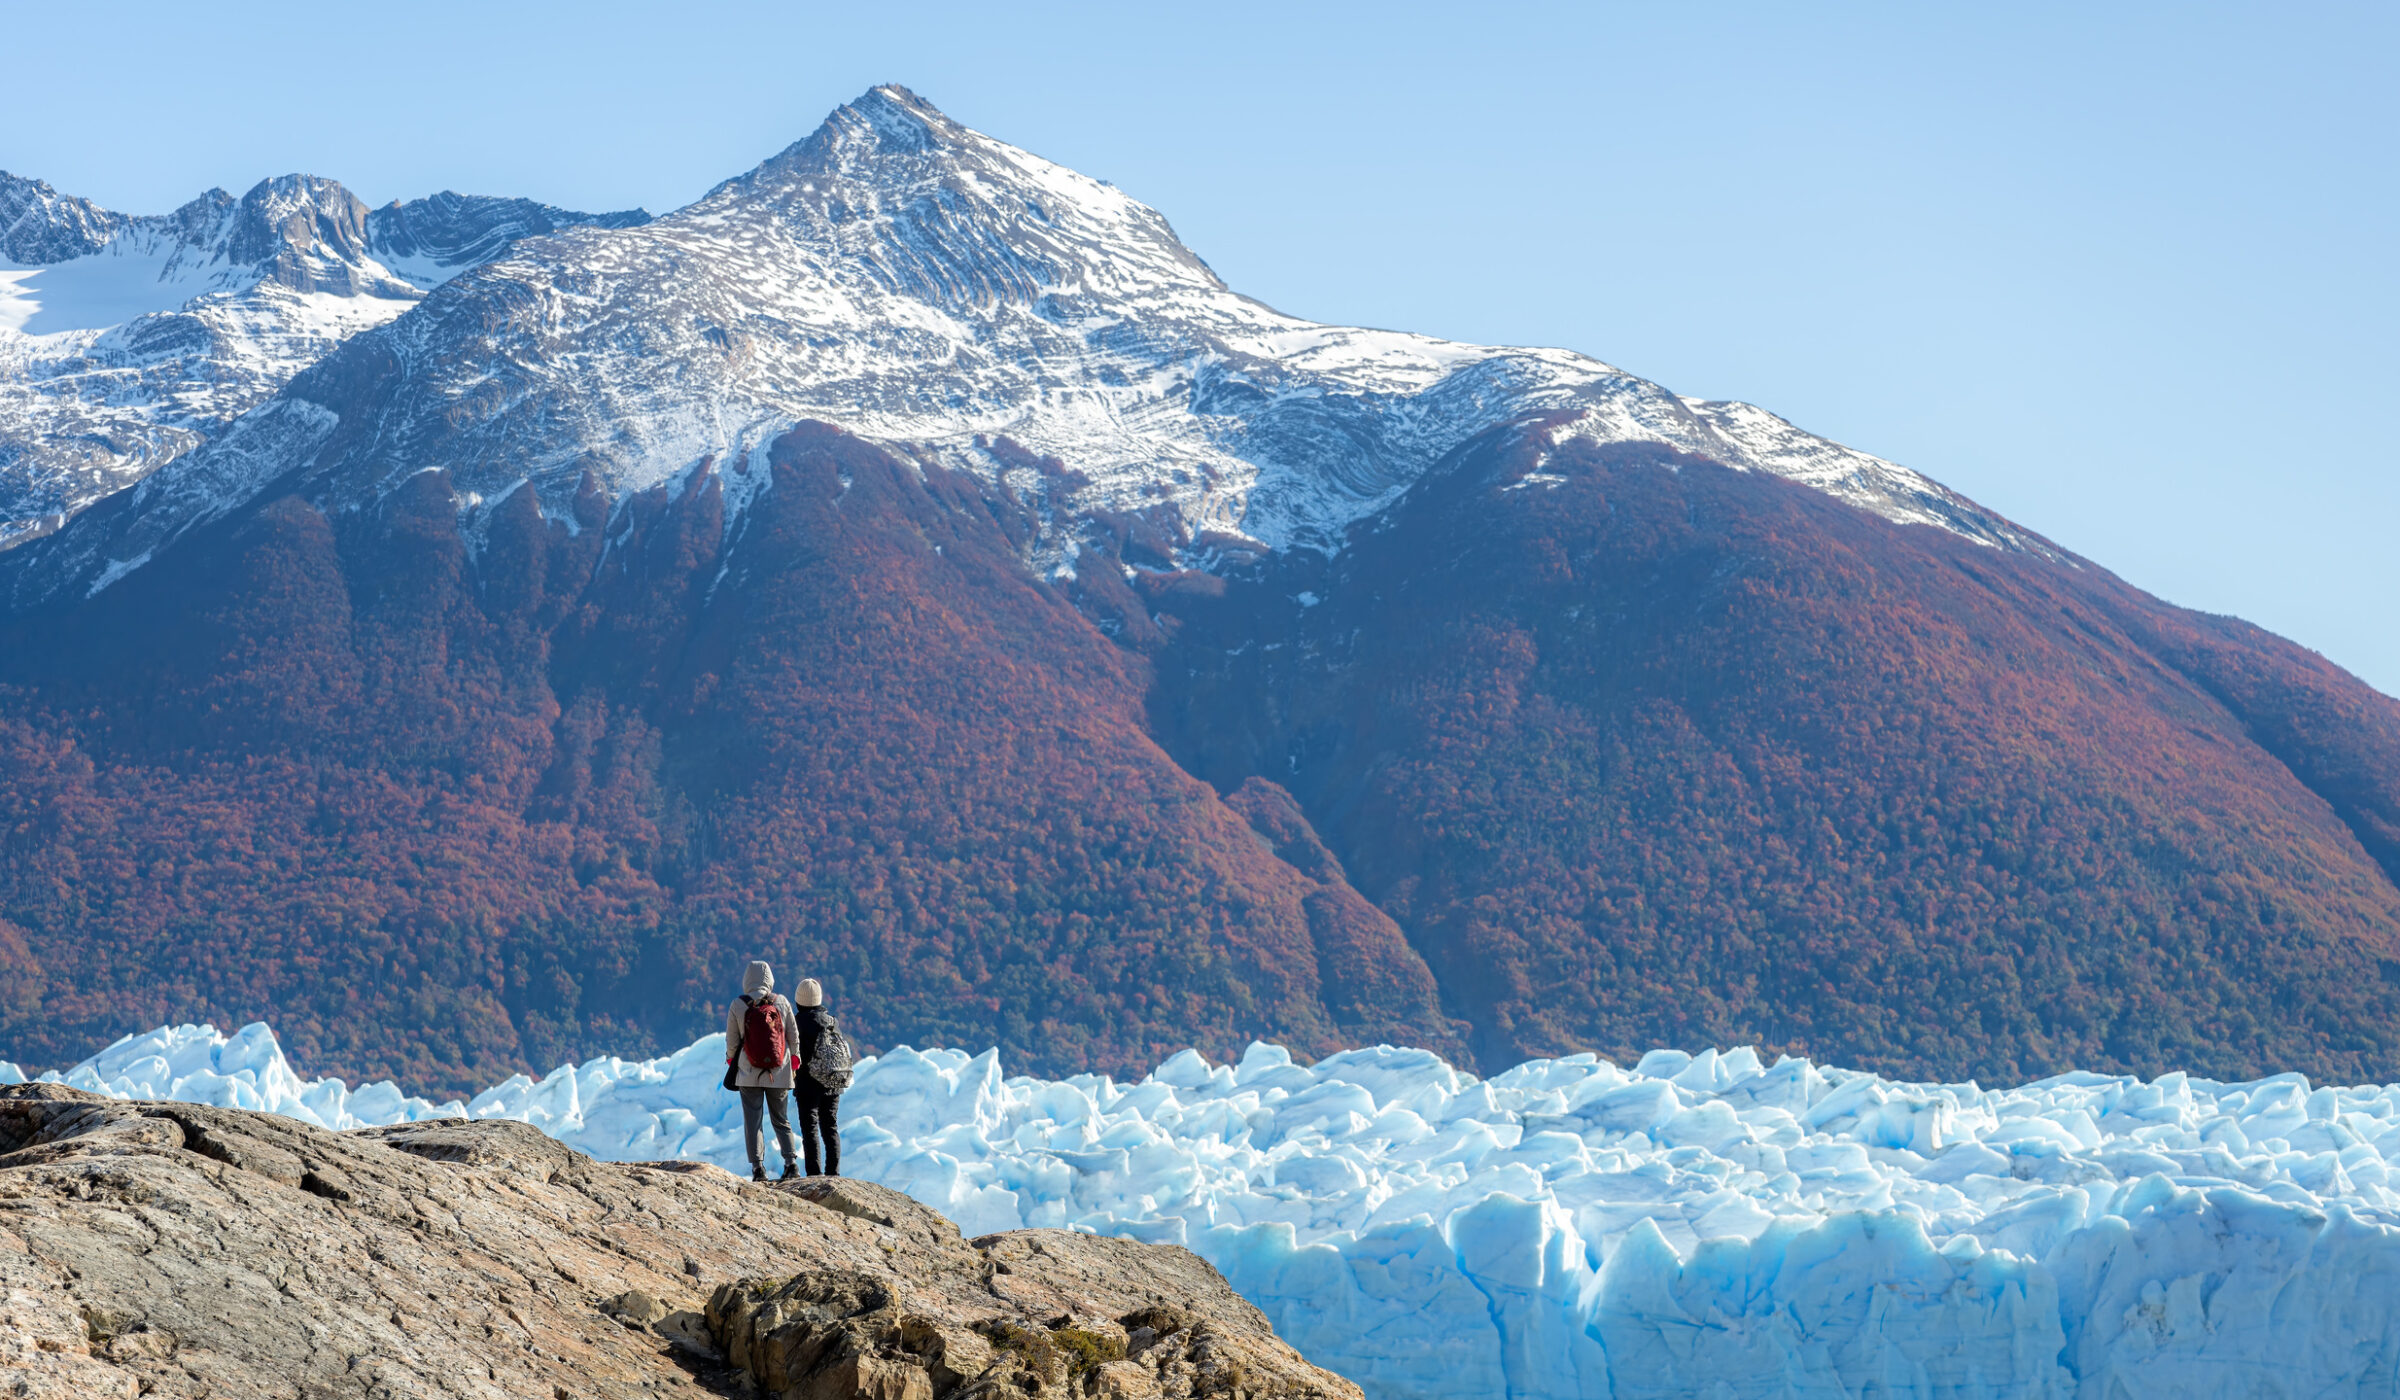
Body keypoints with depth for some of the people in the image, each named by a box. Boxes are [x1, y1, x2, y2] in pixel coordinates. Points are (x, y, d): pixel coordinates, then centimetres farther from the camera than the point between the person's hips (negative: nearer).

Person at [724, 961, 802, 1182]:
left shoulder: (738, 1005, -7)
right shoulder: (781, 1003, -2)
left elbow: (731, 1040, -1)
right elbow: (794, 1037, 4)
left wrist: (731, 1059, 18)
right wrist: (793, 1061, 19)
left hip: (749, 1073, -2)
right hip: (779, 1073, 2)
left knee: (752, 1121, 4)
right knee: (781, 1120, 12)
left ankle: (757, 1166, -3)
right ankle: (791, 1162, 1)